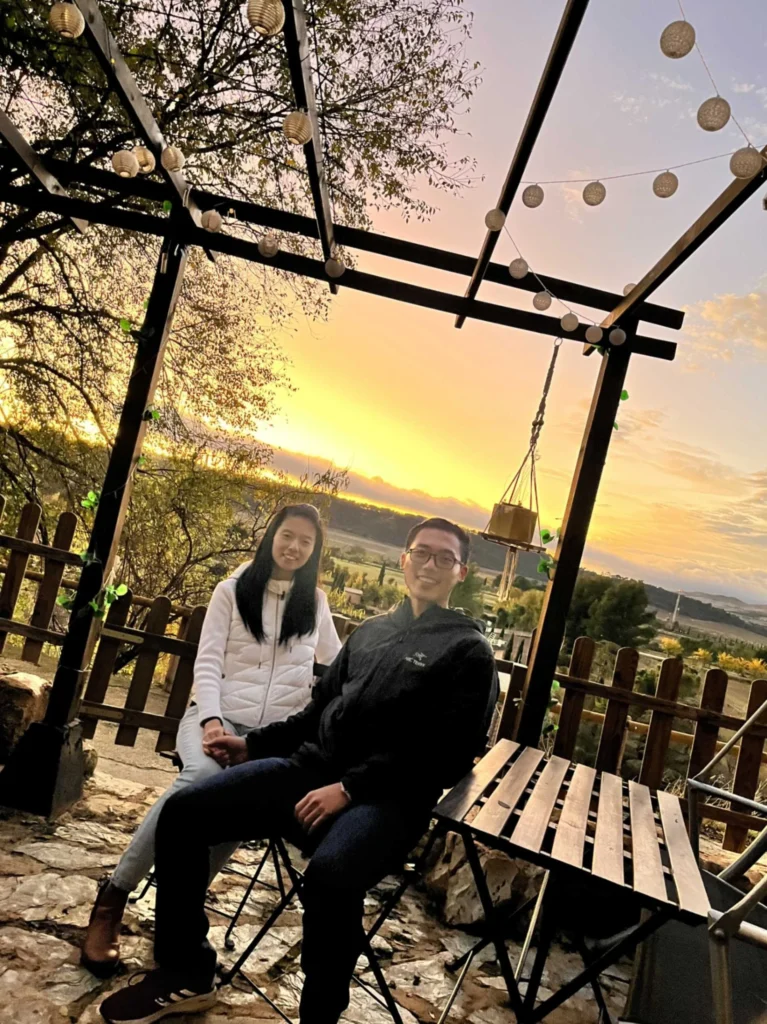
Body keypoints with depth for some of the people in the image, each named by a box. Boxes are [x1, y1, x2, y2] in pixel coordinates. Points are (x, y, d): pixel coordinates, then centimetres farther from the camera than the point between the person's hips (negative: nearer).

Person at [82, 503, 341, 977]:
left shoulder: (316, 602, 15)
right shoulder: (232, 590, 9)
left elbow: (338, 661, 30)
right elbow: (208, 663, 0)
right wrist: (211, 720, -15)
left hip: (277, 733, 1)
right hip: (219, 716, -1)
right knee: (202, 774, -35)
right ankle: (114, 896, -22)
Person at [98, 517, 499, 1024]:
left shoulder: (469, 651, 0)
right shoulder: (371, 631, 19)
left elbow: (449, 755, -11)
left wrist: (349, 788, -17)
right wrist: (254, 742, 15)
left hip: (387, 796, -6)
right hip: (309, 765, 7)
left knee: (330, 875, -37)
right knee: (183, 812, -6)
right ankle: (186, 974, 11)